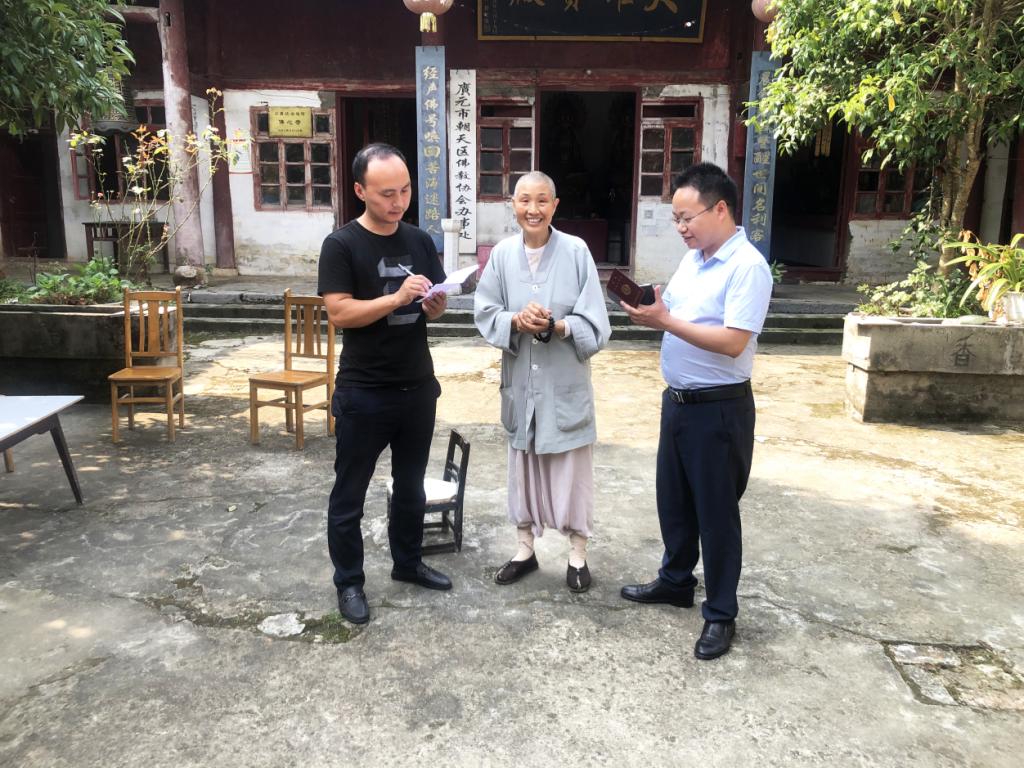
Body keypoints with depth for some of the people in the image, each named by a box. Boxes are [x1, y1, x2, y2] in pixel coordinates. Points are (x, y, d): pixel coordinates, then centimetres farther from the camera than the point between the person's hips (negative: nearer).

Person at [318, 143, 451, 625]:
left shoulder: (420, 241, 6)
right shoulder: (341, 245, -10)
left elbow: (434, 307, 10)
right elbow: (338, 313, -18)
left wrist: (435, 305, -13)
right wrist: (398, 297, -28)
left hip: (418, 388, 5)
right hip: (364, 394, -5)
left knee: (410, 485, 19)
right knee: (350, 494, 8)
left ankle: (408, 563, 37)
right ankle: (349, 582, 24)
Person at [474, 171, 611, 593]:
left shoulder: (576, 251, -9)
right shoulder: (503, 253, -2)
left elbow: (594, 323, -9)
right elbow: (484, 312, 0)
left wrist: (555, 326, -25)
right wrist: (516, 321, -19)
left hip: (566, 382, -2)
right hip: (520, 379, 3)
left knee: (572, 467, 8)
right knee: (523, 465, 15)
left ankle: (577, 554, 26)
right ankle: (525, 549, 32)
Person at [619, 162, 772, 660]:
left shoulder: (747, 266, -18)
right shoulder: (692, 259, 9)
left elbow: (733, 342, -25)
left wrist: (665, 322, -24)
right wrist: (649, 311, -7)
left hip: (719, 409, -8)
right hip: (677, 400, 8)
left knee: (716, 511, 4)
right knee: (673, 501, 19)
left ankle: (720, 613, 20)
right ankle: (675, 581, 39)